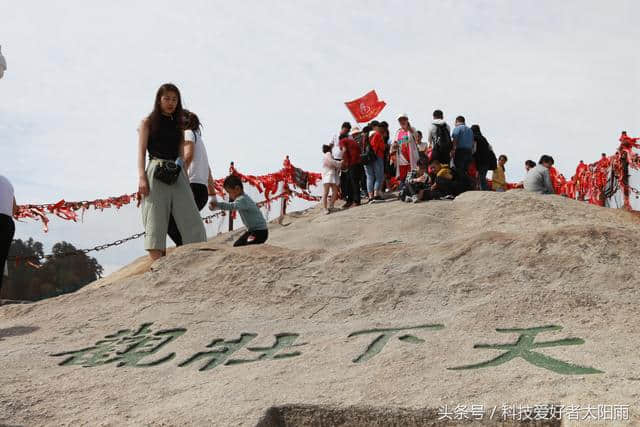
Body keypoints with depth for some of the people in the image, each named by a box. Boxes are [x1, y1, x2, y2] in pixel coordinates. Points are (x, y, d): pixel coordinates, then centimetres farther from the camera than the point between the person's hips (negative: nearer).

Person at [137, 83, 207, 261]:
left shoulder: (177, 125, 21)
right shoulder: (148, 122, 9)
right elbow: (141, 152, 1)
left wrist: (185, 178, 8)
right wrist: (141, 177, -13)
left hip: (177, 176, 4)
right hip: (155, 176, -4)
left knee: (191, 220, -6)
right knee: (156, 221, -7)